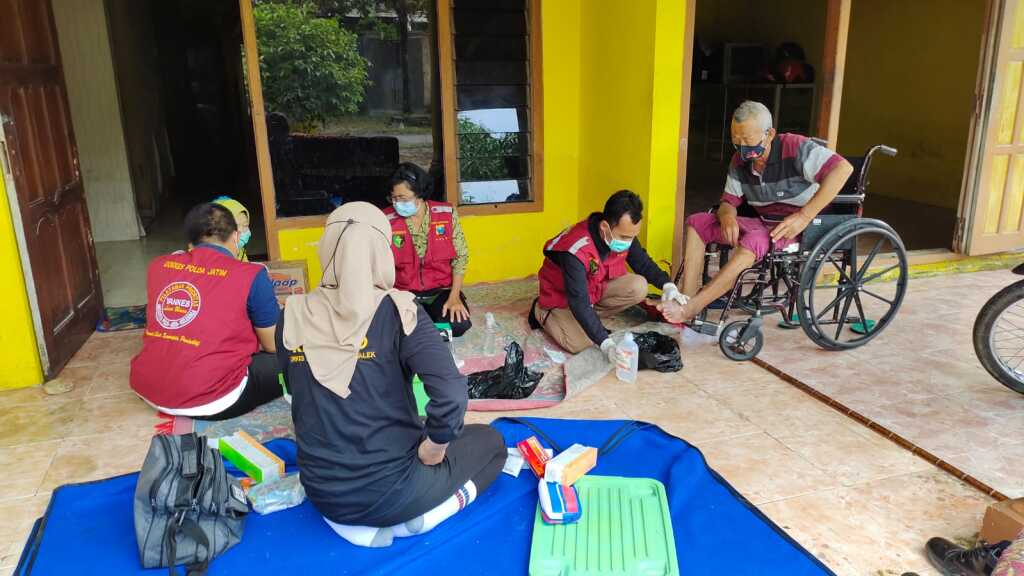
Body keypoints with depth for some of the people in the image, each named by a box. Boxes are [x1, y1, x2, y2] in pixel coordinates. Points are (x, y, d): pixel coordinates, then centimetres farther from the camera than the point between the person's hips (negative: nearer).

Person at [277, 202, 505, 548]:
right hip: (390, 489, -4)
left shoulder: (294, 317, -5)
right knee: (490, 442, 20)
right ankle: (415, 516, 2)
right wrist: (431, 451, -11)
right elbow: (452, 396, -29)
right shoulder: (397, 311, -17)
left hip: (322, 491, 4)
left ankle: (347, 521, 13)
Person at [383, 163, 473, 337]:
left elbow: (460, 257, -2)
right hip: (404, 293, -1)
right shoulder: (387, 221, -8)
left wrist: (454, 296, -11)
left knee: (458, 324, -25)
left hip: (442, 290, 1)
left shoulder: (447, 214, -6)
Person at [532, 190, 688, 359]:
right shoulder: (575, 251, -38)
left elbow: (644, 263, 0)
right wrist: (606, 344, -44)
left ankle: (590, 318, -2)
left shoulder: (624, 234, -17)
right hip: (563, 297, -5)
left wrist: (667, 285, -20)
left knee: (639, 287, -19)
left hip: (597, 288, 5)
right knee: (580, 343, -26)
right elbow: (579, 303, -38)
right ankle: (542, 312, 3)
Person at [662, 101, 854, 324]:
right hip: (763, 223, 7)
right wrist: (727, 216, -19)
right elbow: (729, 201, 8)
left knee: (754, 240, -37)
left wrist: (804, 217, -29)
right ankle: (686, 299, -16)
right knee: (697, 222, -3)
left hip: (797, 228, -7)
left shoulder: (794, 147, -15)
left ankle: (693, 307, -34)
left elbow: (843, 168, -26)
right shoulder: (740, 160, 4)